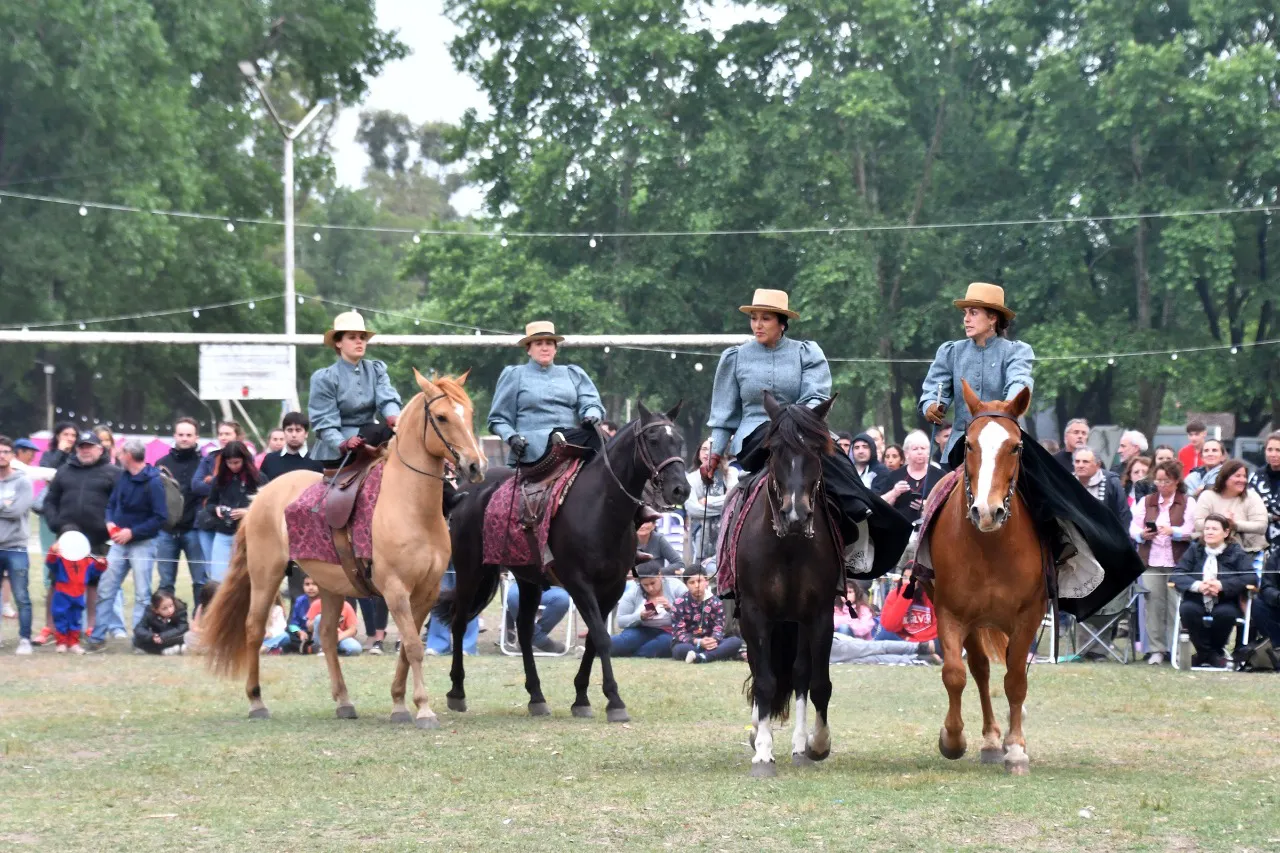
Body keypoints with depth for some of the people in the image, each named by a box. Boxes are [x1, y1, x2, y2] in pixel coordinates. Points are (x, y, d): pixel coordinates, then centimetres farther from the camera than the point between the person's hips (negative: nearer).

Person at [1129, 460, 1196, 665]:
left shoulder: (1188, 502, 7)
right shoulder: (1146, 502, 16)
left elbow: (1191, 531, -5)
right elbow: (1133, 527, 8)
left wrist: (1173, 531, -22)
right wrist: (1142, 534, -13)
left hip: (1177, 561, -2)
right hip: (1151, 560, 2)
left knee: (1176, 605, -5)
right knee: (1153, 604, -2)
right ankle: (1156, 649, 1)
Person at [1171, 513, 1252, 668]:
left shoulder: (1236, 553, 7)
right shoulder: (1194, 551, 13)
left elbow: (1250, 577, -8)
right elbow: (1177, 575, 0)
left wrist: (1222, 585, -22)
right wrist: (1197, 585, -21)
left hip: (1224, 603, -1)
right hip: (1197, 602, 2)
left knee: (1226, 613, -36)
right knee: (1187, 609, -32)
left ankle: (1217, 651, -6)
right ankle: (1205, 652, -13)